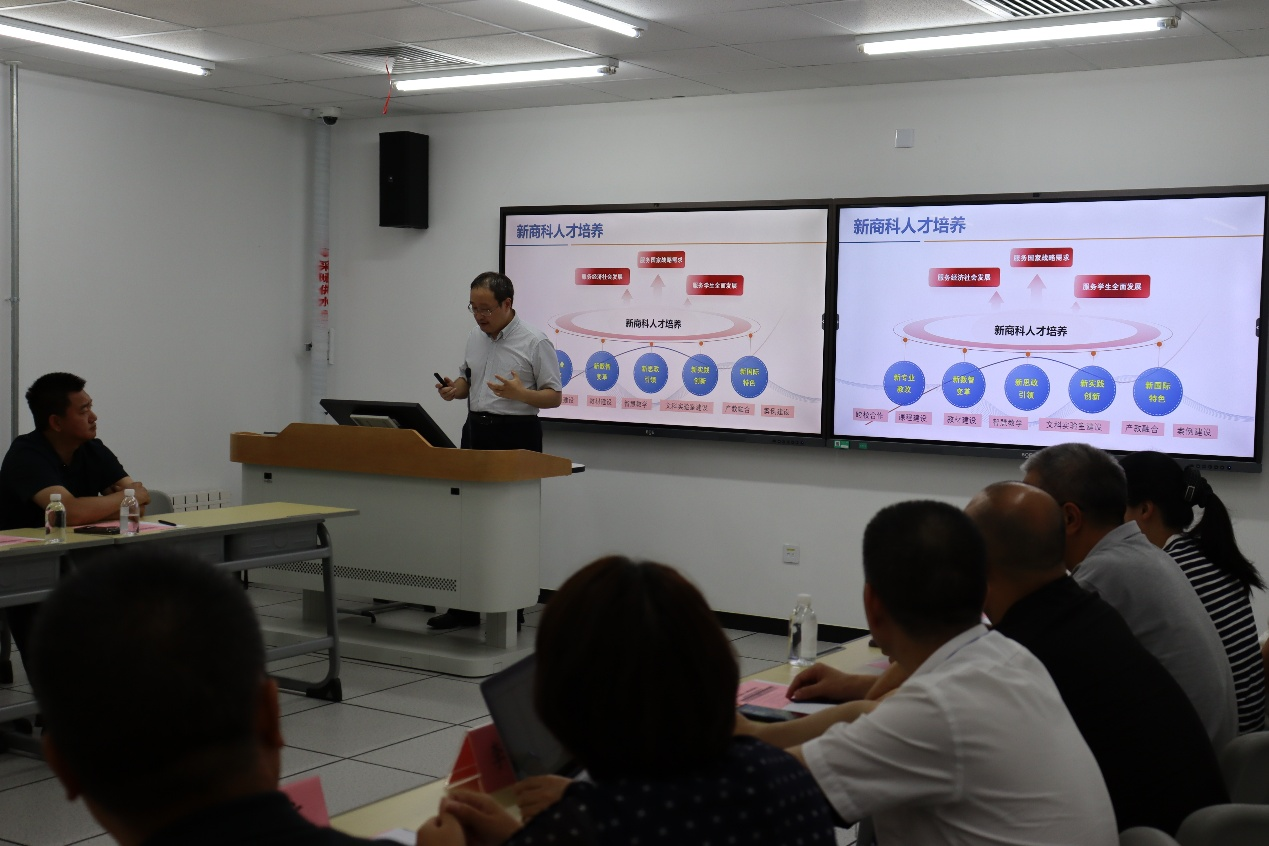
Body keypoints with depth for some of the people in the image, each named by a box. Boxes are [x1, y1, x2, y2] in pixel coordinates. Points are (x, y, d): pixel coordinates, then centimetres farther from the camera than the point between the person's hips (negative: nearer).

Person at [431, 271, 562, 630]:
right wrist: (454, 389, -1)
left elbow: (554, 397, -9)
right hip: (476, 430, 6)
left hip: (515, 436, -6)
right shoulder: (475, 338, 10)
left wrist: (520, 393, -27)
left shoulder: (535, 343, -10)